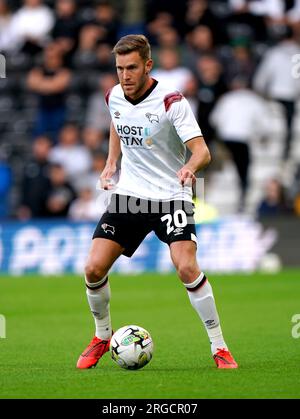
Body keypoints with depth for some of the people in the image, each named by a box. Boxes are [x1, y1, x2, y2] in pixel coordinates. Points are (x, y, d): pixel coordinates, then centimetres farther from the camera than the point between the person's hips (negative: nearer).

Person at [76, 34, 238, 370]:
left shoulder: (172, 102, -17)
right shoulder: (114, 97, 1)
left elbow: (201, 151, -23)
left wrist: (190, 166, -45)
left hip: (170, 197, -5)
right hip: (128, 194, 5)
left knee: (187, 269, -24)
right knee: (94, 269, -5)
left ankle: (219, 347, -10)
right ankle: (102, 337, 21)